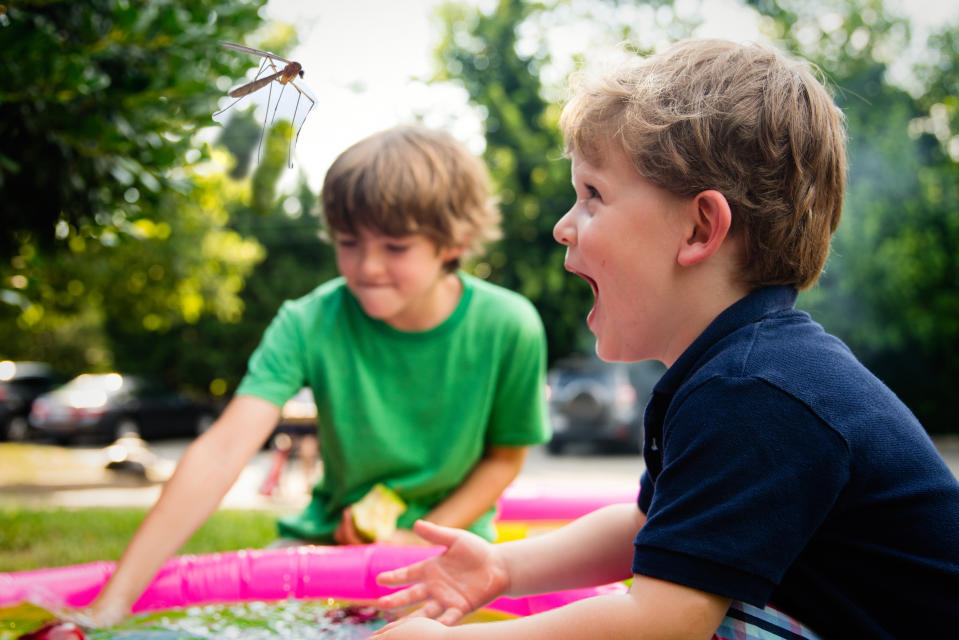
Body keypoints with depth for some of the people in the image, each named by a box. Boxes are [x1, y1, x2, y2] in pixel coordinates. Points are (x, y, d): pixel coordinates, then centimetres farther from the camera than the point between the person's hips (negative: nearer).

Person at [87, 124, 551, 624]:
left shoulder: (508, 329, -17)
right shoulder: (309, 324, -18)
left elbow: (505, 456, -1)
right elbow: (222, 452, -29)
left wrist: (421, 539, -15)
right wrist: (115, 601, -38)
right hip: (332, 534, 1)